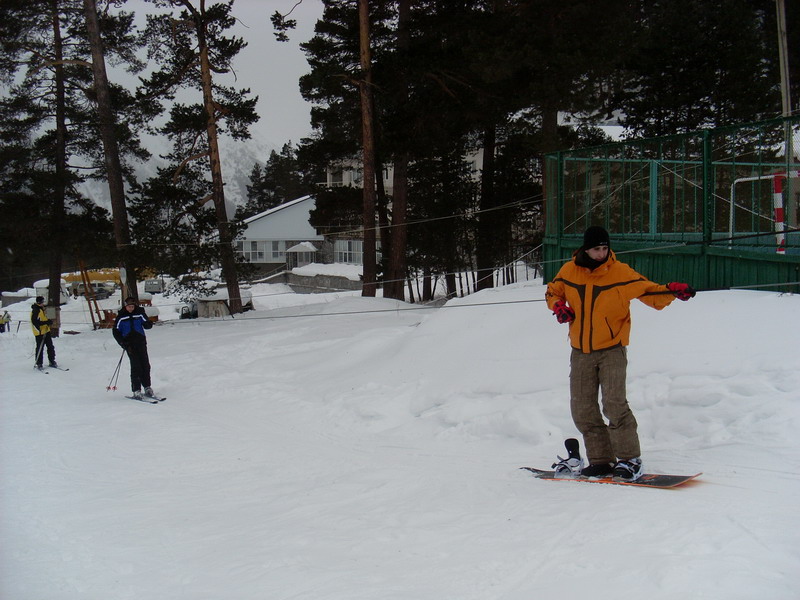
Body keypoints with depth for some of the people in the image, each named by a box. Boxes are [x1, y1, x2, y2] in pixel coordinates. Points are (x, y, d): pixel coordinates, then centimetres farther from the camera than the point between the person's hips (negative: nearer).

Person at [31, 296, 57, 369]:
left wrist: (49, 321, 9)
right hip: (40, 333, -9)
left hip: (46, 331, 9)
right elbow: (35, 322, -24)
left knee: (50, 347, 12)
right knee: (40, 348, -3)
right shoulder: (35, 310, -17)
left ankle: (52, 361, 22)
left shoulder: (42, 308, 13)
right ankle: (39, 364, 6)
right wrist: (46, 322, -27)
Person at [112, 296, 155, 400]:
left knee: (145, 364, -1)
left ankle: (147, 388, 11)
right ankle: (136, 390, -8)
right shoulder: (121, 316, 2)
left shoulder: (140, 313, 4)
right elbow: (116, 332, 5)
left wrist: (147, 323, -20)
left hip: (141, 341, 2)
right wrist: (123, 344, -6)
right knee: (135, 366, -11)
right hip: (129, 343, -2)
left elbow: (148, 325, 4)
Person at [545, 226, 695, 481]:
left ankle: (630, 459, -6)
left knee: (614, 404, -17)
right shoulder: (569, 272, 1)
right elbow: (553, 292, 17)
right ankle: (601, 459, 15)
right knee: (582, 409, 5)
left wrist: (672, 291, -25)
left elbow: (650, 292, -7)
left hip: (612, 350, -4)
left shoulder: (620, 273, -8)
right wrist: (558, 306, -4)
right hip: (581, 352, 4)